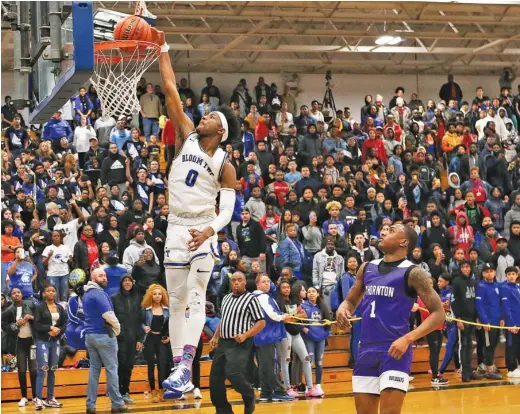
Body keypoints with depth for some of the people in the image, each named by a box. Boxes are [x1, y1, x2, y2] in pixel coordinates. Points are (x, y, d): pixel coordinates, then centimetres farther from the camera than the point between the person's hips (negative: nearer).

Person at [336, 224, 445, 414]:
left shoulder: (412, 273, -6)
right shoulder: (367, 268, 11)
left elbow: (438, 313, -7)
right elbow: (351, 301, 24)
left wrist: (407, 339, -19)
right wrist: (343, 310, -1)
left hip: (394, 351, -6)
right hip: (366, 350, 6)